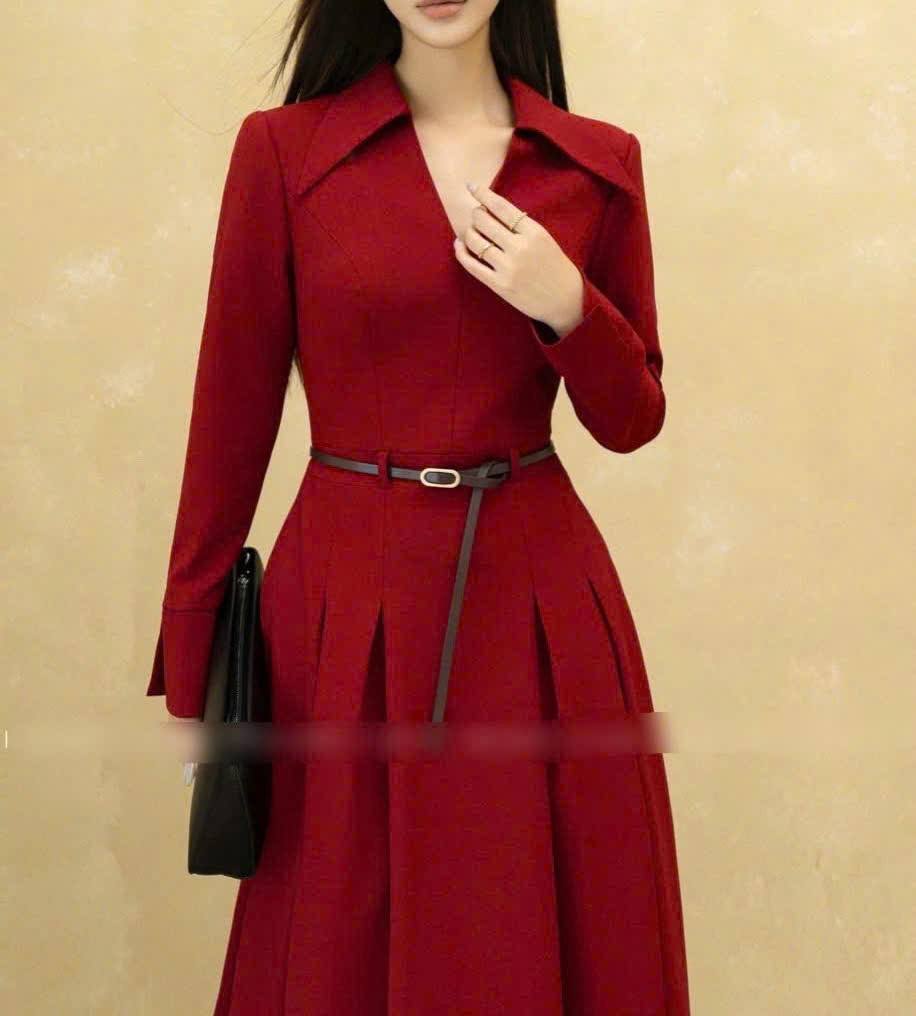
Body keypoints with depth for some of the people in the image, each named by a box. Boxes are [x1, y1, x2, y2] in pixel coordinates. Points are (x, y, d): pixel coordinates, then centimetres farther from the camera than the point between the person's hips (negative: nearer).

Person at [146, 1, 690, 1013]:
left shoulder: (600, 162, 4)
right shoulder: (281, 150, -2)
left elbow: (631, 420, 8)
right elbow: (233, 407, 0)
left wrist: (566, 307, -12)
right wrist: (191, 658, 0)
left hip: (540, 594, 2)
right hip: (347, 596, -1)